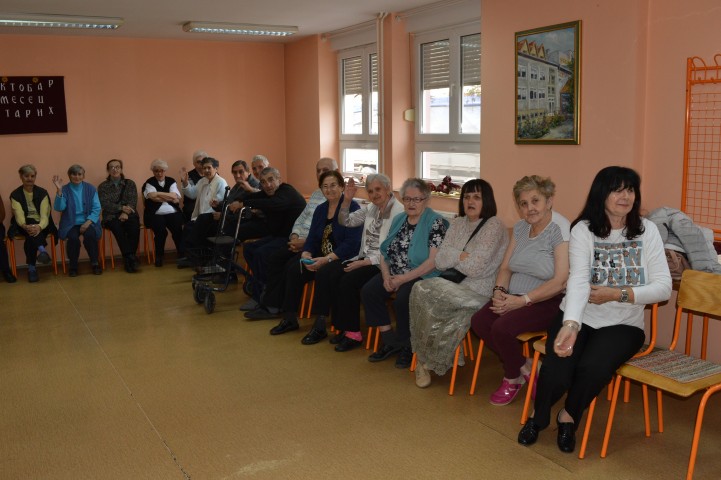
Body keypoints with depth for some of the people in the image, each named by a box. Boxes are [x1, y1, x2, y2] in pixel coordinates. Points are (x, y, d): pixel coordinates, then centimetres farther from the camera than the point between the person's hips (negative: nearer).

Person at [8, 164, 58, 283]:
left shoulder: (42, 193, 2)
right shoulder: (15, 195, 1)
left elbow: (44, 215, -10)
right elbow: (19, 215, -13)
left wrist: (39, 227, -33)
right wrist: (25, 226, -37)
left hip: (41, 225, 0)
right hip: (23, 226, 0)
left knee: (30, 237, -33)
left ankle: (32, 268, -32)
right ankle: (41, 249, -49)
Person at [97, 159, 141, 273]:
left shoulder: (130, 183, 14)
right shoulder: (103, 186, 11)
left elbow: (133, 201, 0)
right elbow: (104, 204, -3)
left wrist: (126, 213, -19)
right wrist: (121, 208, -19)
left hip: (129, 215, 1)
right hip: (111, 217, -1)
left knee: (134, 227, -33)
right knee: (118, 228, -35)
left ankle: (128, 259, -28)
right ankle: (131, 258, -36)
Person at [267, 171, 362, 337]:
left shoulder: (352, 208, -9)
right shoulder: (320, 209, 13)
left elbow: (351, 243, -18)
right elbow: (312, 238, 10)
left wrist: (326, 259, -25)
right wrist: (306, 255, -13)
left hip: (343, 258, -6)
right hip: (319, 255, 7)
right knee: (293, 269, -16)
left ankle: (320, 326, -21)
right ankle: (289, 319, -3)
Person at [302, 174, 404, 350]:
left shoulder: (398, 212, -11)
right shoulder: (370, 209, 13)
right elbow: (346, 221, 18)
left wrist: (363, 263, -20)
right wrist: (347, 200, 1)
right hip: (365, 258, 8)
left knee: (349, 280, -28)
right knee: (325, 274, -11)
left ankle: (352, 332, -12)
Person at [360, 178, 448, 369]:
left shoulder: (435, 222, -9)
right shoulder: (398, 220, 13)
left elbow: (434, 261, -18)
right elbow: (384, 251, 13)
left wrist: (403, 279, -20)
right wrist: (386, 275, -7)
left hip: (422, 276, -7)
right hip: (395, 274, 7)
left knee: (402, 299, -32)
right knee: (368, 291, -14)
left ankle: (407, 347, -6)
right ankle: (390, 342, -2)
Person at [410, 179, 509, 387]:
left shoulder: (494, 226, -10)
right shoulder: (457, 223, 12)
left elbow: (474, 268, -19)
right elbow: (439, 262, 5)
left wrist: (452, 257, -4)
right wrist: (460, 256, -11)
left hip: (480, 292, -7)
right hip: (456, 286, 7)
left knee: (425, 293, -22)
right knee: (420, 289, -20)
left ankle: (425, 361, -1)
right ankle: (425, 359, -10)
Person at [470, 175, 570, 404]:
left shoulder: (561, 230, -14)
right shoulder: (520, 227, 10)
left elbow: (560, 282, -20)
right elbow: (505, 268, 13)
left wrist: (522, 300, -22)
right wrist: (499, 291, -8)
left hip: (548, 302, -7)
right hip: (516, 297, 8)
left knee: (502, 327, -28)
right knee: (478, 322, -16)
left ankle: (513, 378, 3)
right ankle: (524, 367, 4)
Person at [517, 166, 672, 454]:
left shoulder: (647, 230, -1)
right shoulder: (583, 229, -6)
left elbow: (663, 287, -5)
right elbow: (578, 280, -22)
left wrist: (617, 294, -18)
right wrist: (570, 325, -38)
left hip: (623, 324, 1)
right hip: (580, 318, 0)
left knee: (593, 366, -29)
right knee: (557, 370, -25)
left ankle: (569, 417, 5)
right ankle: (538, 417, 12)